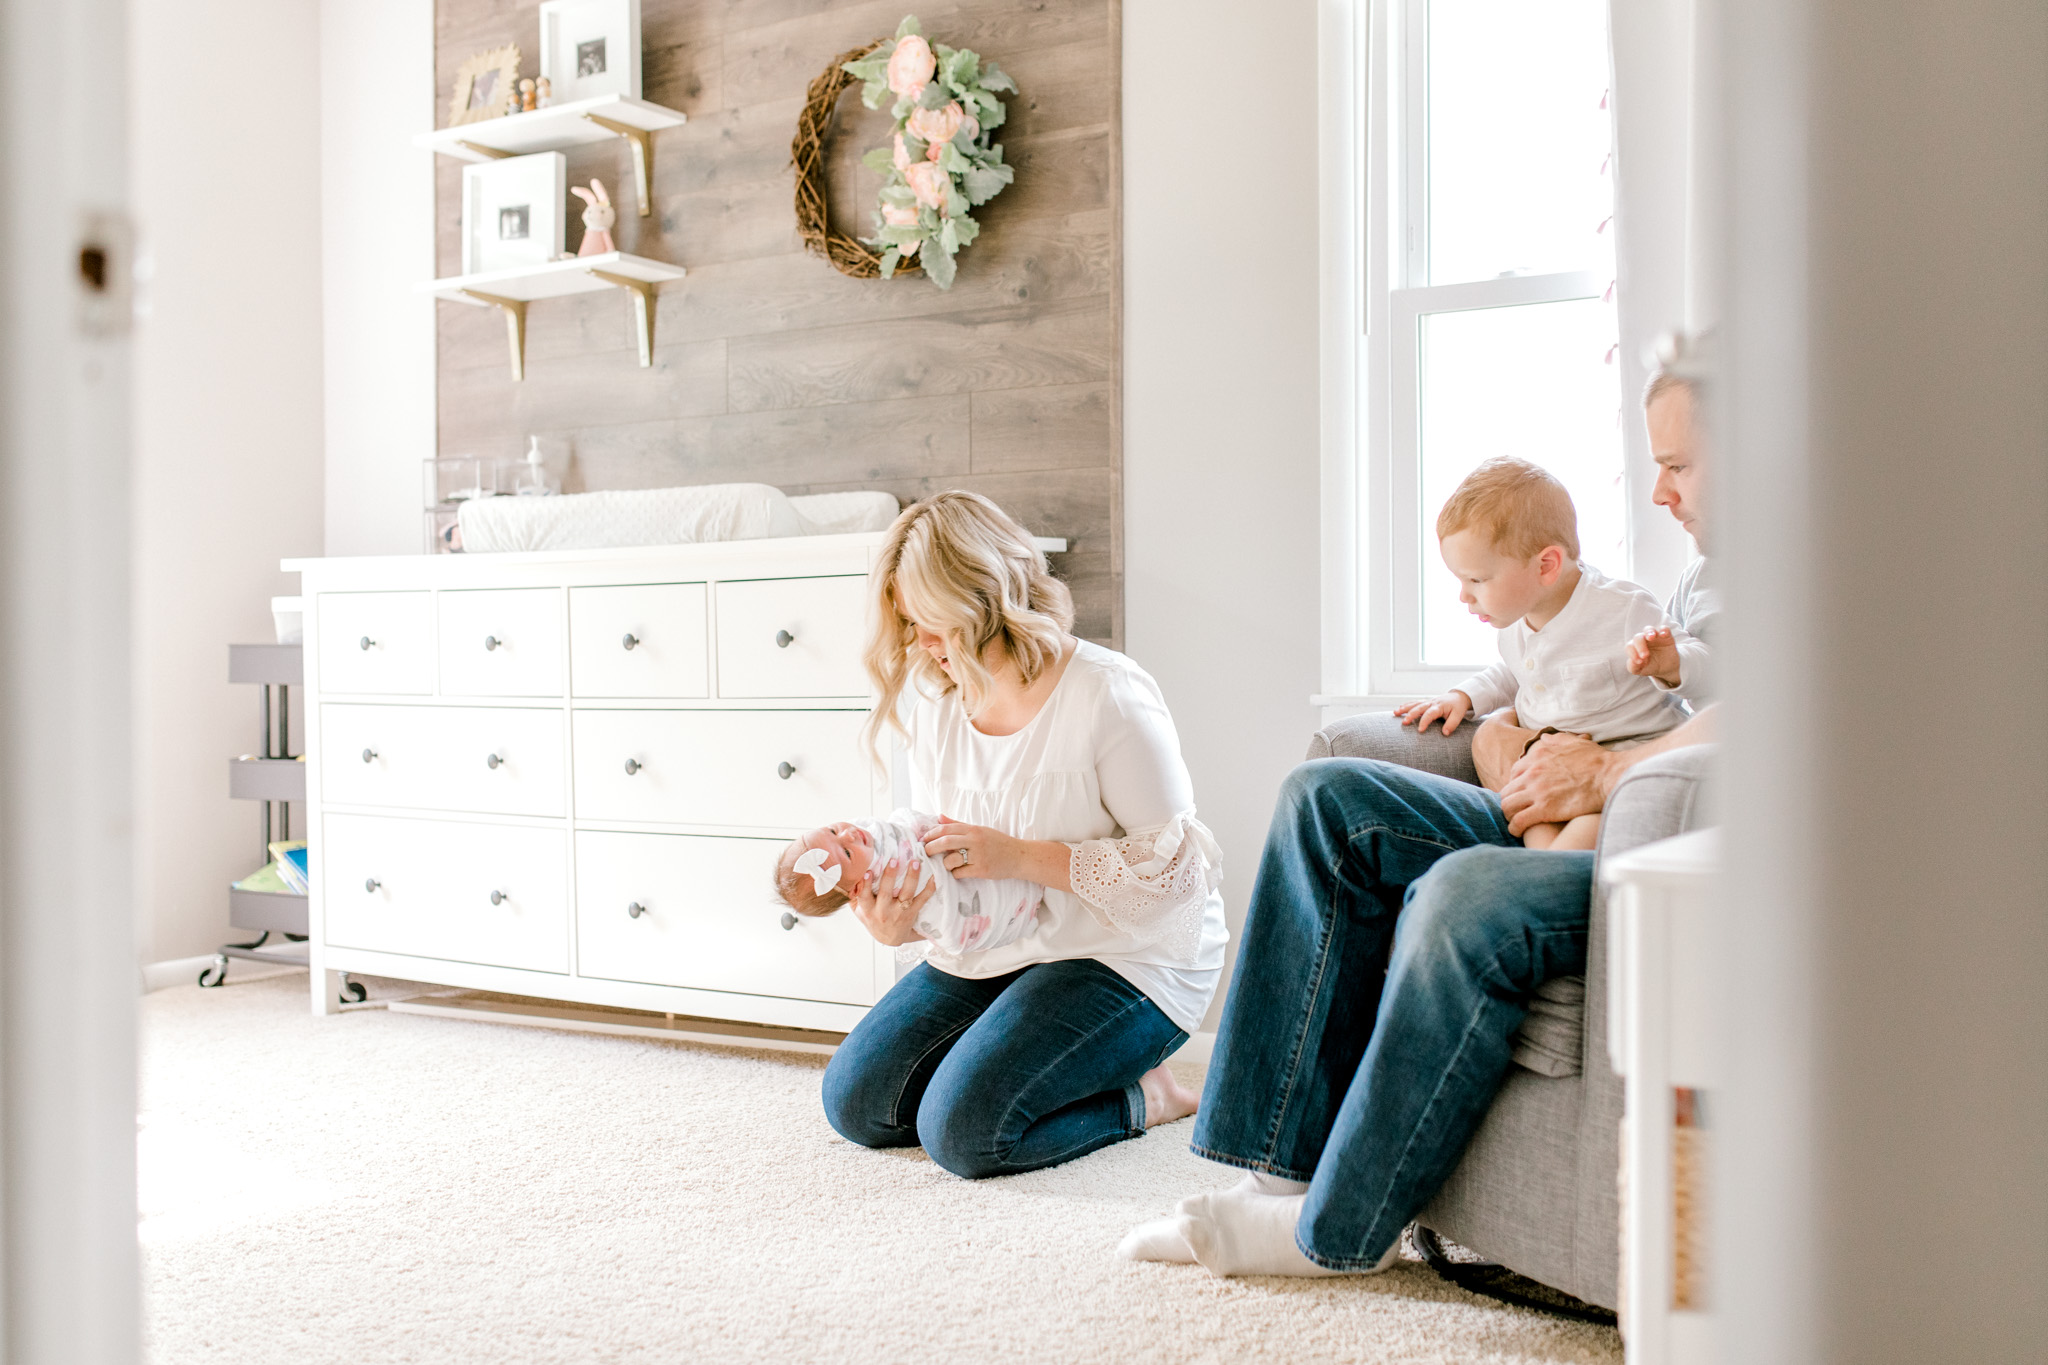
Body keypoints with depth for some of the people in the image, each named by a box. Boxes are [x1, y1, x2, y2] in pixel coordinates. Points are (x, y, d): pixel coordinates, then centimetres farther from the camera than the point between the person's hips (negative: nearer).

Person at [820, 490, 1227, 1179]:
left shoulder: (1108, 694, -20)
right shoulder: (933, 704, 2)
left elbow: (1175, 866, -21)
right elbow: (936, 867, 8)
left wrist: (1020, 856, -27)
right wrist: (896, 921, -16)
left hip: (1128, 955, -8)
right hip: (994, 953, 8)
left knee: (962, 1129, -22)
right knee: (854, 1099, 2)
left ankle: (1136, 1097, 3)